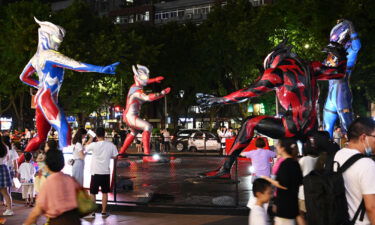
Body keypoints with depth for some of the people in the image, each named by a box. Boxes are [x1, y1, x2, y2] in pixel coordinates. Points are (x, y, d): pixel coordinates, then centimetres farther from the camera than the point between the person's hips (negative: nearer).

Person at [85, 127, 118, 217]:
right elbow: (115, 156, 4)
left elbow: (85, 148, 6)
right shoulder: (111, 145, -7)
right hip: (106, 172, 2)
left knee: (93, 193, 8)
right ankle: (104, 211, 19)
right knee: (105, 192, 14)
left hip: (95, 172, -2)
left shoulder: (94, 145, -13)